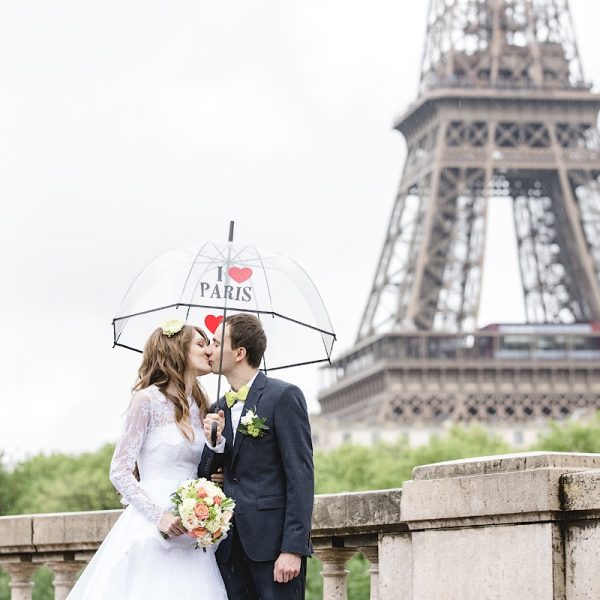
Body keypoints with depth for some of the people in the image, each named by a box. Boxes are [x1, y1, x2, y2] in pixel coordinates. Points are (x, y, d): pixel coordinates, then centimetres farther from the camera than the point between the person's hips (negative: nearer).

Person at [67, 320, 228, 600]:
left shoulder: (199, 406, 15)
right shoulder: (147, 400, -5)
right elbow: (119, 472, -7)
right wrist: (158, 516, -16)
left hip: (189, 532, 6)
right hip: (151, 530, -6)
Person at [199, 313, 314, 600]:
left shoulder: (283, 396, -5)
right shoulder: (218, 408, 16)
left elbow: (301, 475, -10)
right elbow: (205, 474, 14)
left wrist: (293, 548, -17)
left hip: (273, 542, -6)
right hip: (231, 545, 6)